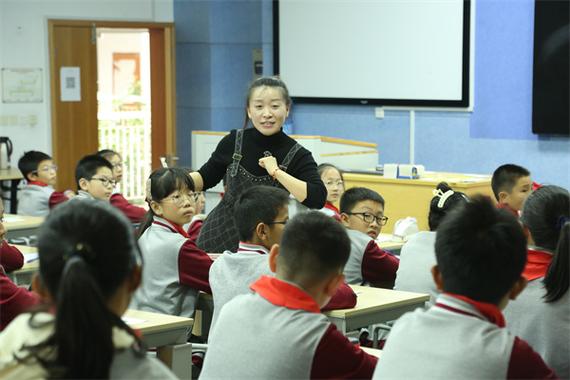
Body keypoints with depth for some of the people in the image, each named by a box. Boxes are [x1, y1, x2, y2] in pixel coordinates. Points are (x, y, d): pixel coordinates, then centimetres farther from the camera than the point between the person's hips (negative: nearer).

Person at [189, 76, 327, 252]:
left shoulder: (297, 155, -13)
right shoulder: (233, 142, -7)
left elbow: (317, 199, -27)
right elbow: (205, 177, 8)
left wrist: (276, 171, -26)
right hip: (218, 236, 2)